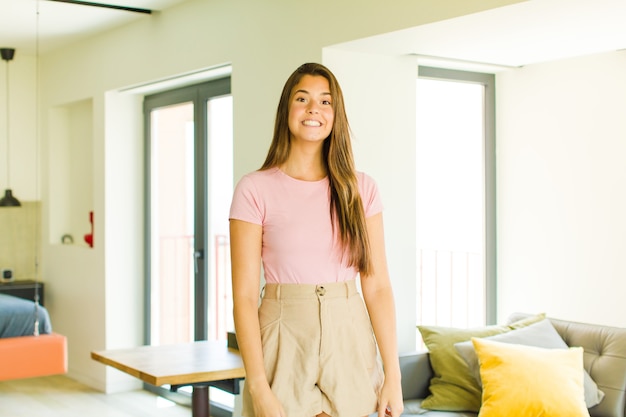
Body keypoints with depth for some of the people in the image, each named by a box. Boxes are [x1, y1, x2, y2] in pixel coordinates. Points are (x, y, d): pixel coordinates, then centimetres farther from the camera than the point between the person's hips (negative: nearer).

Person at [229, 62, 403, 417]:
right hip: (285, 345, -2)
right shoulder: (255, 190, -5)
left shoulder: (361, 189, 3)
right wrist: (258, 387, -15)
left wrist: (393, 375, -4)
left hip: (349, 344, 2)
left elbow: (377, 286, 1)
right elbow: (244, 296, -8)